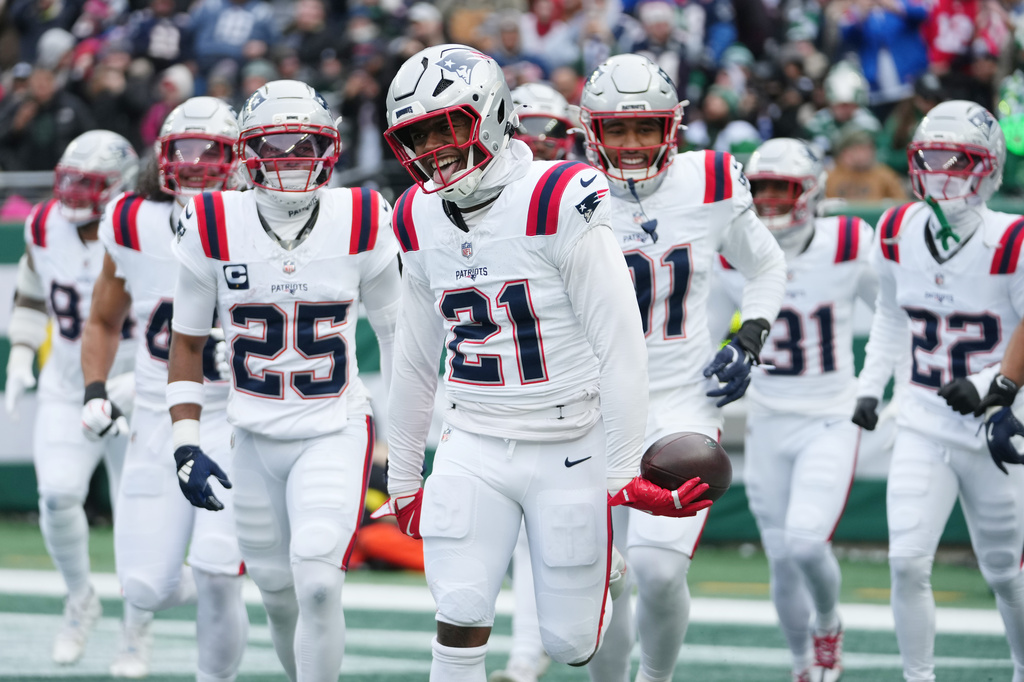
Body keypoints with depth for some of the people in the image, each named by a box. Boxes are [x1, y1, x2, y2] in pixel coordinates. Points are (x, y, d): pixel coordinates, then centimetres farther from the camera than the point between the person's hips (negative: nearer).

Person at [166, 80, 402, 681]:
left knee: (317, 585, -21)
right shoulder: (214, 228, -5)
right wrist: (187, 445, -2)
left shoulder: (361, 223, -6)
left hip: (336, 435, -2)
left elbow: (396, 332, 7)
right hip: (254, 442, 2)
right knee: (281, 598, 11)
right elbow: (187, 342, 6)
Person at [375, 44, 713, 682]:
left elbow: (621, 344, -15)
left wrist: (625, 469, -16)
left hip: (568, 449, -4)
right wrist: (403, 479, 21)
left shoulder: (558, 203, -16)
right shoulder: (422, 220, 5)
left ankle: (605, 578, 37)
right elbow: (415, 360, 16)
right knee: (459, 622, -12)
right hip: (474, 453, 4)